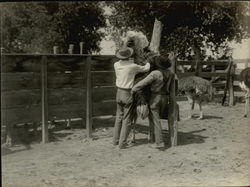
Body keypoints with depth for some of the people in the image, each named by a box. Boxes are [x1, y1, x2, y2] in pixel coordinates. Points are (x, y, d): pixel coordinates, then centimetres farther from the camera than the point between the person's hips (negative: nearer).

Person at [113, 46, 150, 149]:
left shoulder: (116, 65, -3)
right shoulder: (133, 66, -16)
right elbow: (146, 68, -1)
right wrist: (147, 62, 20)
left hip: (119, 92, 6)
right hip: (128, 94, -5)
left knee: (119, 117, 18)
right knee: (127, 119, 2)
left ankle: (116, 139, 25)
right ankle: (122, 143, 3)